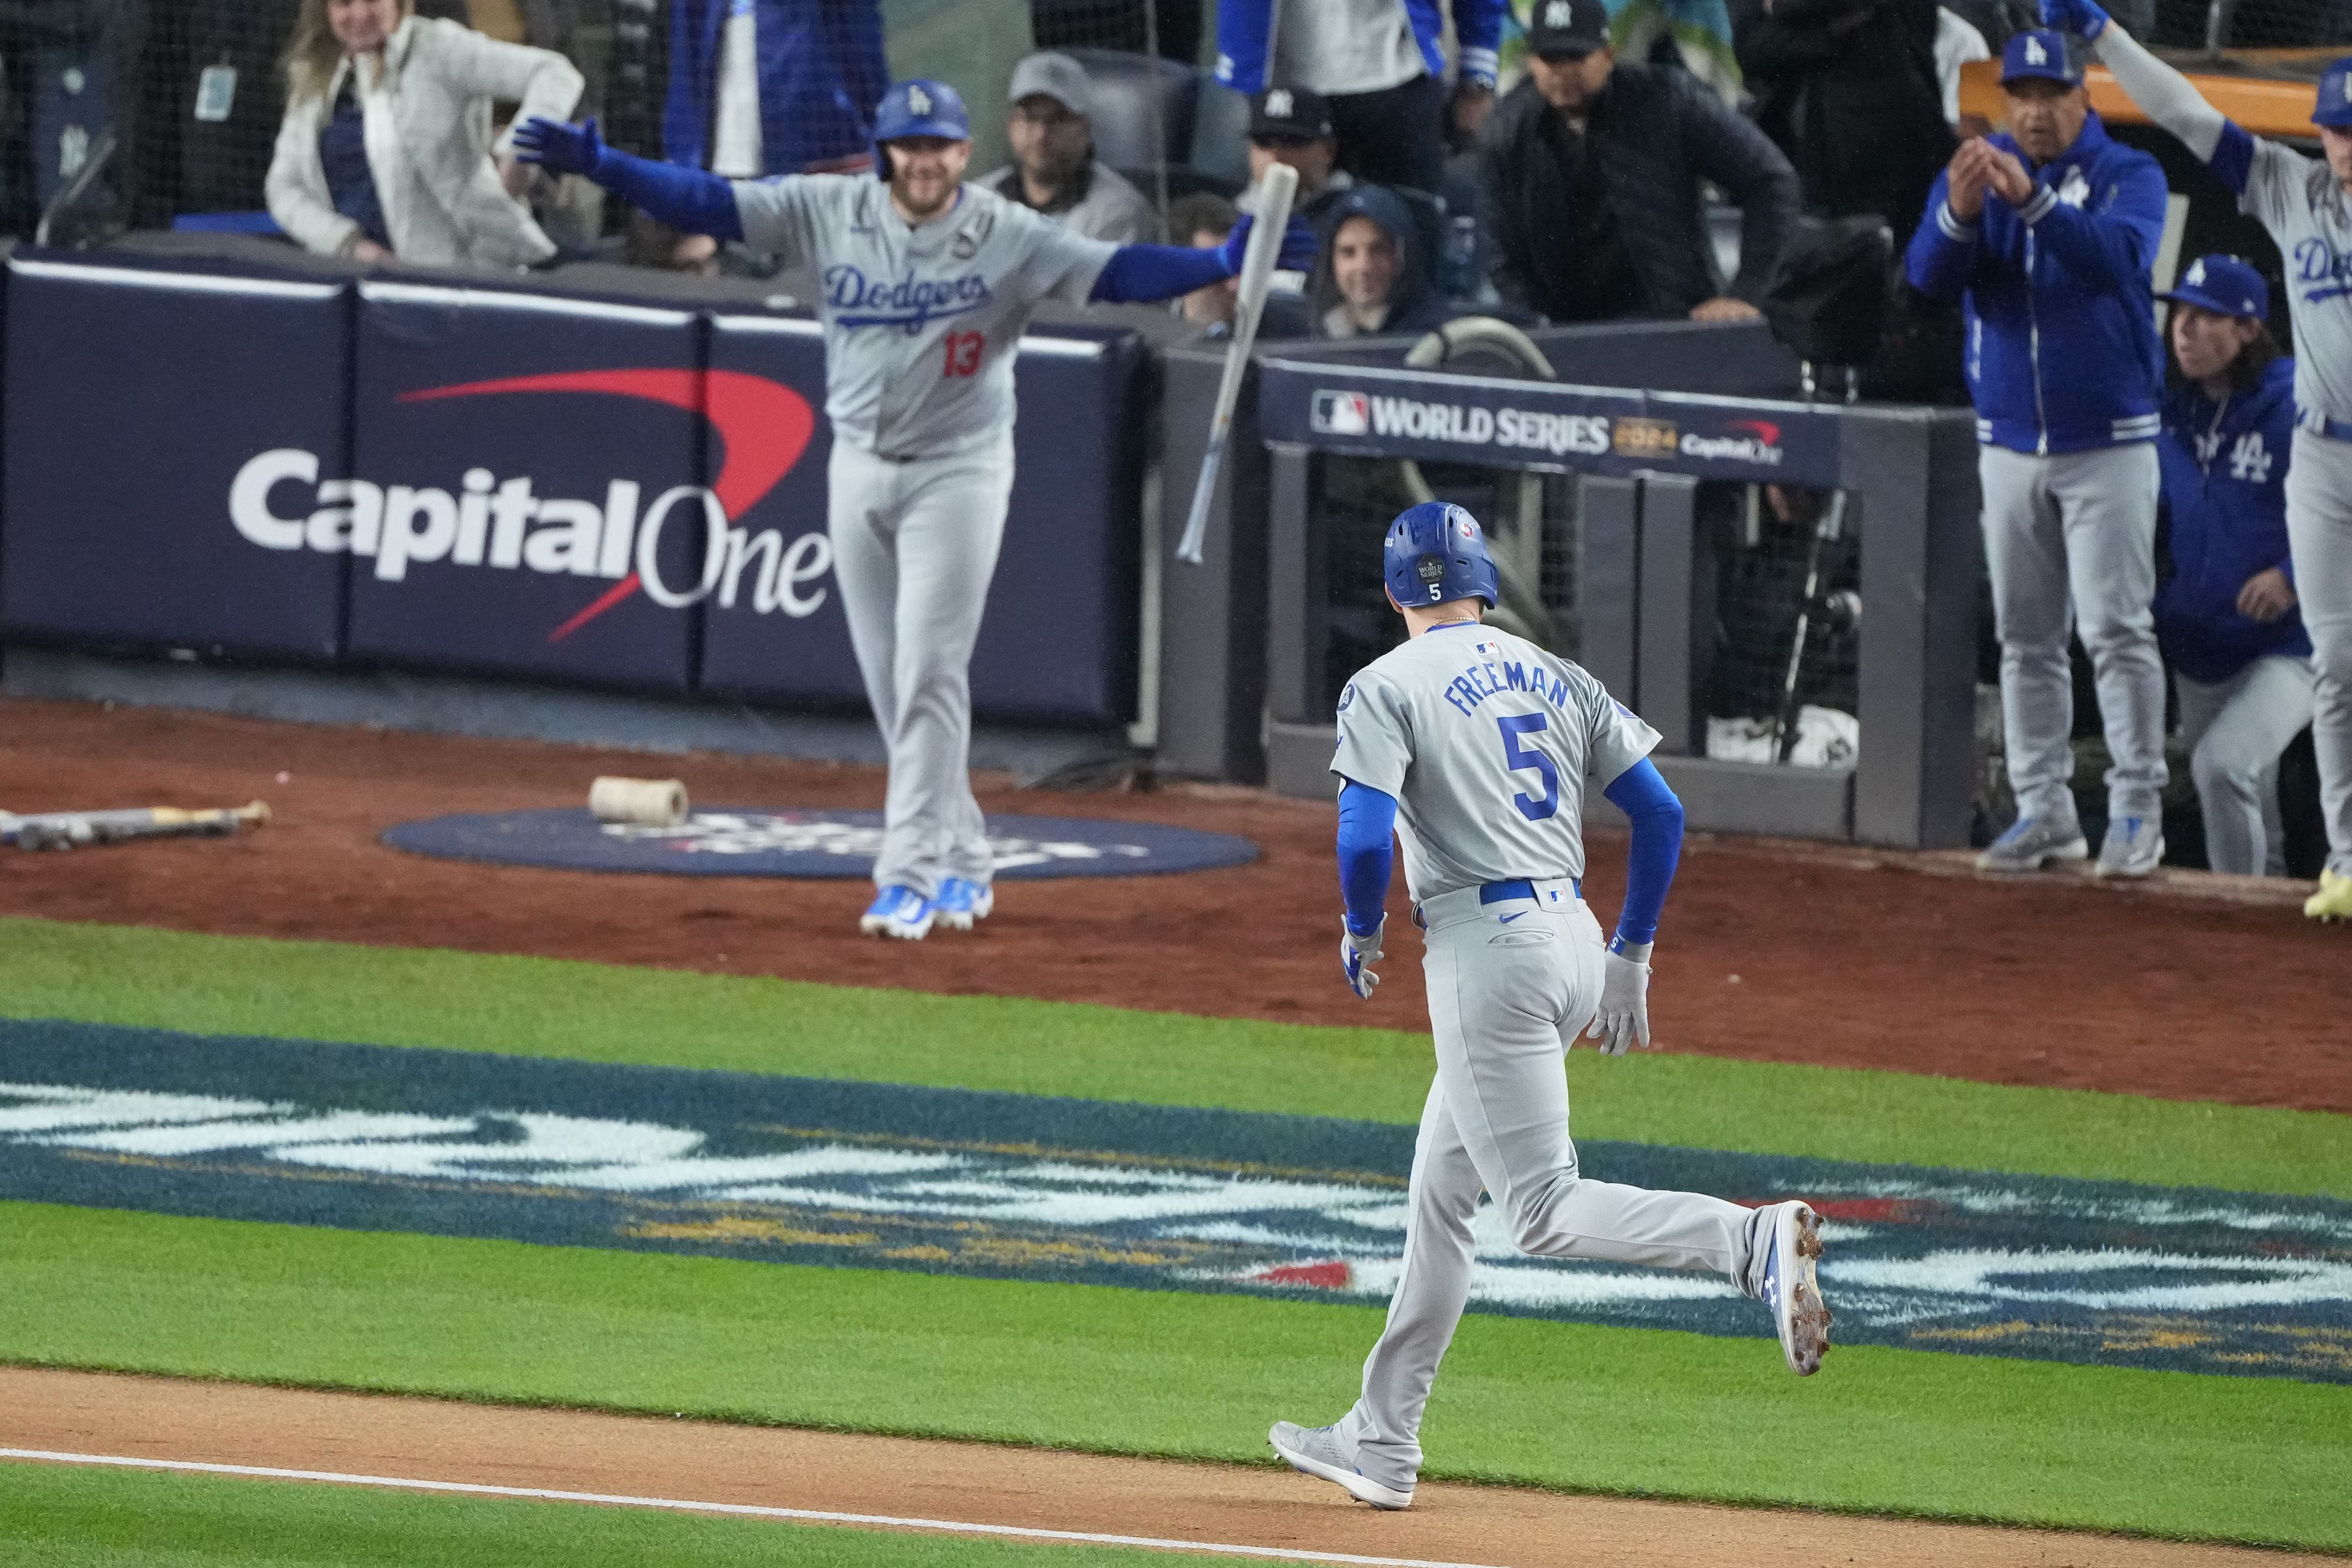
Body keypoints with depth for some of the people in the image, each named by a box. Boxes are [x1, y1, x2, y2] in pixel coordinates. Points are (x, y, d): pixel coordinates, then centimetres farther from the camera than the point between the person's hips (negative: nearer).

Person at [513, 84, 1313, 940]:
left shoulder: (1006, 236, -10)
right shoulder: (829, 211, -2)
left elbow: (1115, 272, -17)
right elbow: (711, 203, -5)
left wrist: (1222, 263, -31)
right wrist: (600, 165, -15)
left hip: (957, 475, -4)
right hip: (860, 472, 4)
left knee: (929, 676, -11)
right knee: (891, 684, 8)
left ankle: (911, 875, -10)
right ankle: (961, 862, 21)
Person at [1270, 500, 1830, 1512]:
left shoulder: (1387, 689, -2)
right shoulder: (1555, 678, 16)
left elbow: (1365, 836, -15)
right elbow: (1660, 814, 11)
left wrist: (1361, 933, 5)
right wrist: (1630, 956, 19)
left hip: (1486, 944, -8)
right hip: (1575, 936, 8)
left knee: (1544, 1211, -11)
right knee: (1439, 1196, 17)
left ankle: (1751, 1242, -34)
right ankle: (1381, 1444, 22)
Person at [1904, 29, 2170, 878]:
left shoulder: (2129, 176, -5)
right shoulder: (1975, 172, 5)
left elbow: (2121, 256, -25)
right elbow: (1928, 276, -10)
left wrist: (2033, 203, -40)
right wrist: (1959, 214, -31)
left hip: (2108, 442, -4)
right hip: (2010, 446, 4)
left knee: (2116, 630, -9)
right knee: (2025, 637, 6)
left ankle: (2137, 808, -5)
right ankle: (2044, 808, 11)